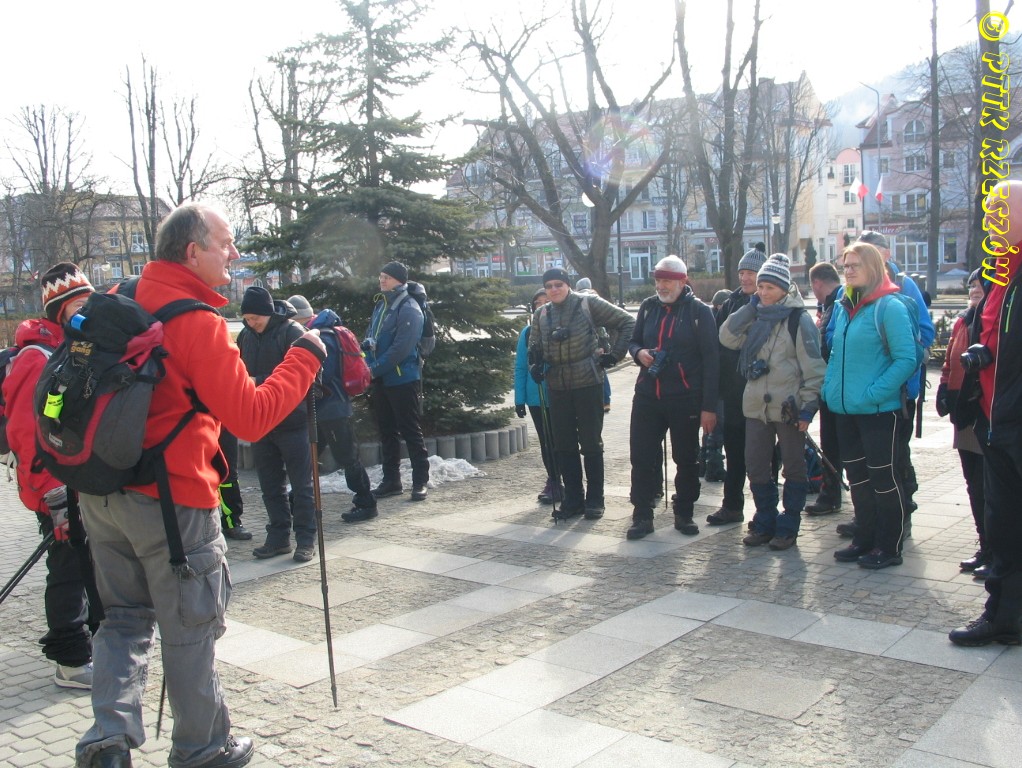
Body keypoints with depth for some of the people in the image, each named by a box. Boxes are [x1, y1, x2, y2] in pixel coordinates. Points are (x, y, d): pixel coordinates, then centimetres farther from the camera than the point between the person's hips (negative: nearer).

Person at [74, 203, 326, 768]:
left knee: (124, 615, 20)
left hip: (101, 492, 7)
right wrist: (305, 357, -11)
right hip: (172, 498, -7)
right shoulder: (197, 322, -18)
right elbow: (250, 418, -19)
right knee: (190, 627, 9)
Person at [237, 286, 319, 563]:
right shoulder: (245, 336, 7)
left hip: (292, 422, -6)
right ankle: (278, 537, 25)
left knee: (301, 484, 3)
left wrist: (258, 382, -24)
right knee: (271, 485, 14)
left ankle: (305, 539, 13)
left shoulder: (292, 332, -11)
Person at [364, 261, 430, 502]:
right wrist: (368, 368, 0)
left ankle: (420, 482, 6)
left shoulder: (408, 309, -14)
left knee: (411, 432, -2)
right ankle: (391, 480, 23)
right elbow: (370, 338, 17)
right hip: (382, 380, 8)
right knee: (387, 432, 14)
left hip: (403, 380, -8)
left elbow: (400, 349, -21)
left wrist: (374, 370, -18)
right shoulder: (381, 305, 12)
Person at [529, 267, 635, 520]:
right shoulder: (541, 315, 10)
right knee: (563, 445, 7)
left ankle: (595, 499, 14)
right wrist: (536, 366, -3)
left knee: (591, 443, 3)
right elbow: (535, 348, 18)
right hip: (557, 387, 4)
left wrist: (614, 354, -4)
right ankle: (573, 499, 18)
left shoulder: (588, 304, -3)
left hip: (588, 383, -4)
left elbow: (626, 322, 0)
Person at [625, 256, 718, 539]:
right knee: (641, 457, 3)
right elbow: (633, 341, 20)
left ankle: (684, 514, 23)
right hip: (647, 396, 4)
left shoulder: (699, 311, -6)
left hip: (685, 399, -4)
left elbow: (711, 360, -7)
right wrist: (638, 352, -6)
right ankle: (642, 516, 13)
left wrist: (709, 406, -11)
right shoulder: (648, 306, 8)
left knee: (686, 459, 8)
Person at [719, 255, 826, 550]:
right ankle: (765, 523, 24)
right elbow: (727, 338, 1)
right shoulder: (755, 317, 11)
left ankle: (788, 528, 16)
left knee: (794, 469, 7)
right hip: (756, 406, 6)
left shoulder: (799, 319, -8)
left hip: (789, 409, -6)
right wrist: (750, 307, -4)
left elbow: (813, 368, -10)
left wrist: (808, 406, -16)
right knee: (756, 468, 10)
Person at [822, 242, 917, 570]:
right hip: (845, 408, 7)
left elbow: (906, 359, -16)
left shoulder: (889, 307, -11)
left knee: (883, 476, 2)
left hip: (878, 409, -7)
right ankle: (865, 539, 26)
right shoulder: (843, 308, 11)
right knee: (857, 476, 14)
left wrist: (874, 393, -20)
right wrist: (830, 386, 7)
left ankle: (889, 547, 12)